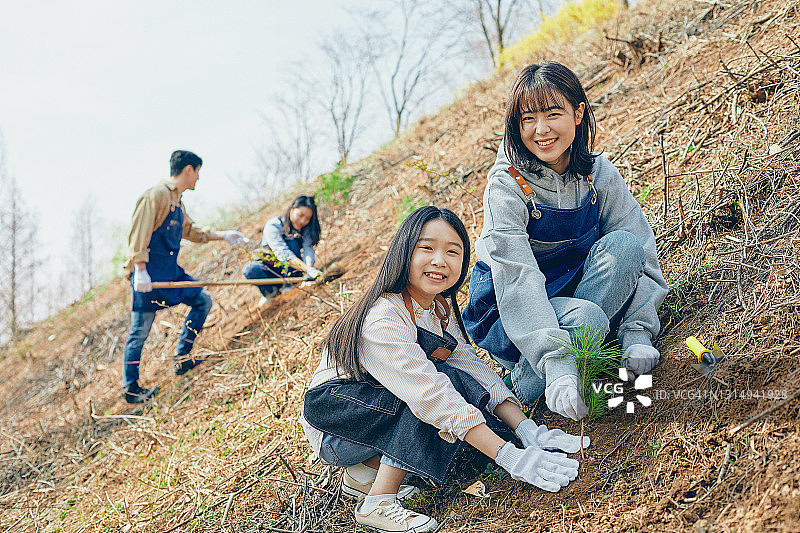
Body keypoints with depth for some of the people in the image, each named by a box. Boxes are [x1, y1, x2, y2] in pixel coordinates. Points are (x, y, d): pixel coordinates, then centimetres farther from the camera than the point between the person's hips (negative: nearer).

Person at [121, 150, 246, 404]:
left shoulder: (177, 201, 18)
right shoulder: (157, 195, -12)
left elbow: (189, 231, 33)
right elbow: (139, 232, -19)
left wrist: (223, 235, 33)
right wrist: (140, 270, -24)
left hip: (170, 272, 10)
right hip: (149, 273, -9)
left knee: (203, 300, 8)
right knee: (140, 330, -3)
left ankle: (181, 359, 14)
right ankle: (130, 388, 6)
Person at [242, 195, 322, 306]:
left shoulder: (306, 229, -7)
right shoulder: (273, 225, -23)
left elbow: (308, 249, -24)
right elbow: (283, 253, -37)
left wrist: (309, 267, -47)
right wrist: (307, 269, -51)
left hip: (291, 269, 2)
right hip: (270, 267, -2)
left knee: (293, 240, -26)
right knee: (250, 269, -35)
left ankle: (289, 283, -18)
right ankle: (271, 290, -8)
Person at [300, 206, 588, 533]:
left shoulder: (439, 308, 0)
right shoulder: (382, 320, -28)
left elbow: (473, 368, -7)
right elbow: (433, 396, -35)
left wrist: (528, 430, -20)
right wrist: (511, 457, -38)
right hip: (332, 428, -8)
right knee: (448, 383, -25)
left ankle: (366, 472, -3)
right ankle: (378, 503, -22)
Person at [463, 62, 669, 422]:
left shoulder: (600, 176, -7)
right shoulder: (506, 186, -20)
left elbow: (642, 255, -9)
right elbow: (517, 280, -30)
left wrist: (637, 334, -25)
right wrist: (557, 364, -42)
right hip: (509, 318, -5)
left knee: (623, 245, -23)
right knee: (587, 318, -35)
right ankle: (521, 386, -12)